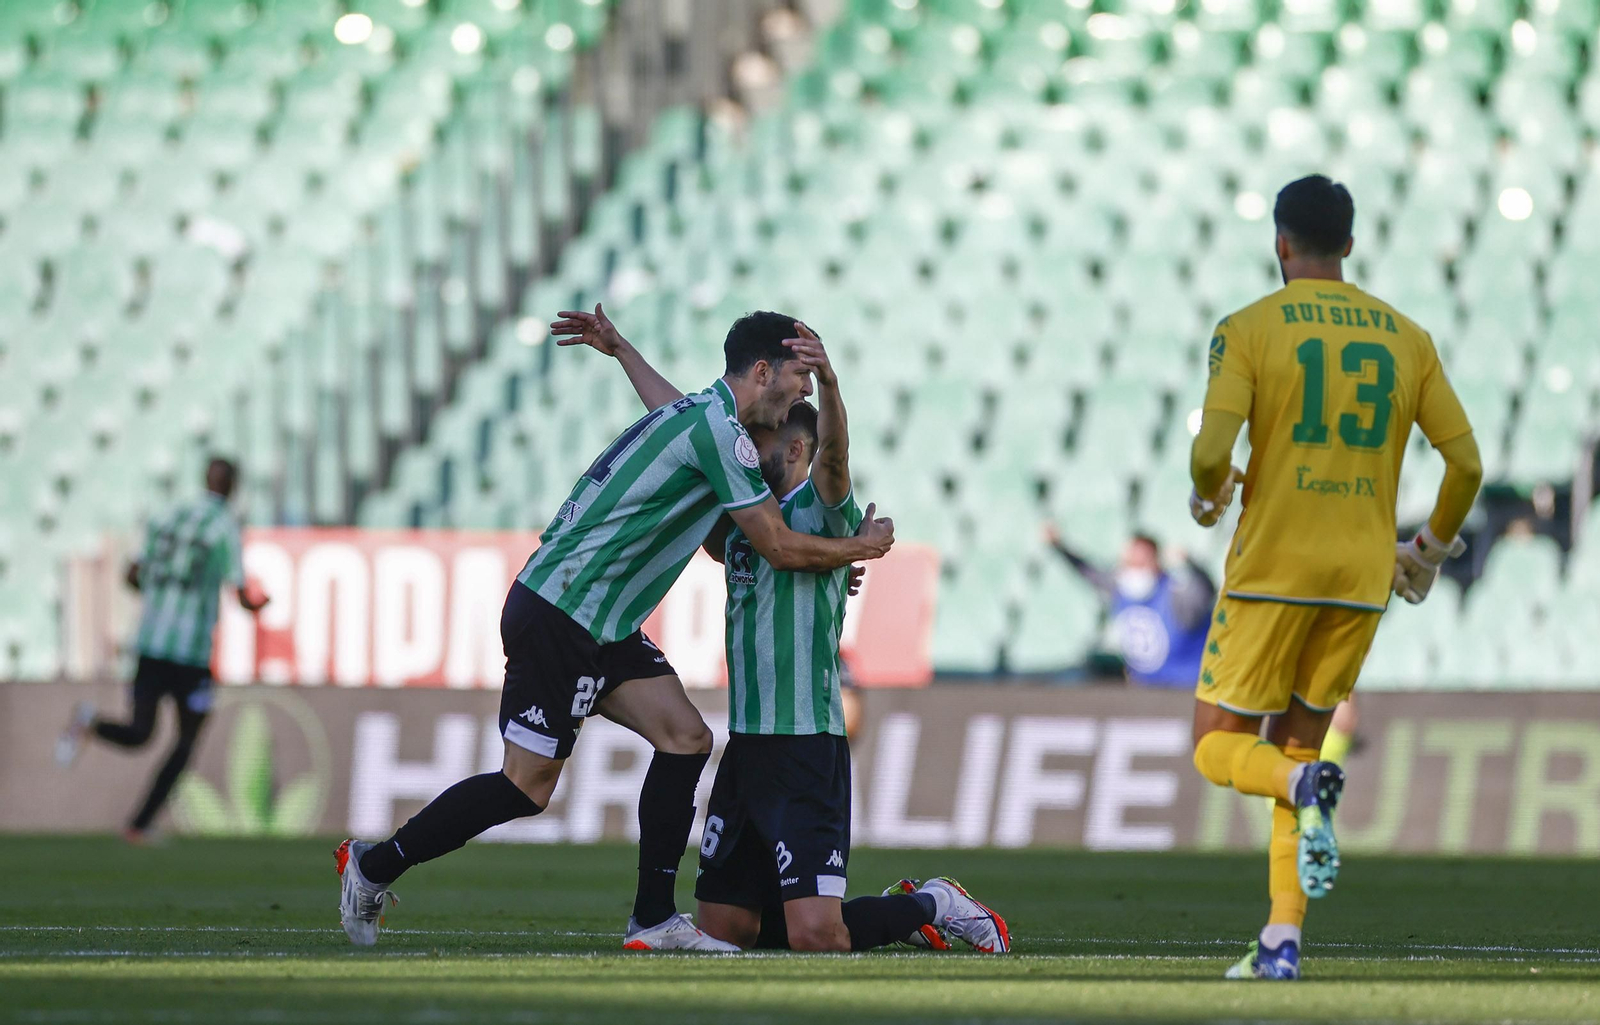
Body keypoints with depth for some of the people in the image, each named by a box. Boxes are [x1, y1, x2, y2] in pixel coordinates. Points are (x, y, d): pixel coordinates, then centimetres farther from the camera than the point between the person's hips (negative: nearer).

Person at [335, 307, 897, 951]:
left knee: (686, 738, 0)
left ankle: (654, 921, 1)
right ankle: (373, 867, 9)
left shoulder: (698, 414, 15)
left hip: (601, 629, 10)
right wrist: (860, 548, 4)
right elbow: (780, 547, -12)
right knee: (528, 786, -6)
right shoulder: (720, 431, -16)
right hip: (557, 619, -10)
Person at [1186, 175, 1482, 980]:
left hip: (1273, 567, -4)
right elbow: (1466, 463, 4)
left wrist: (1207, 497, 8)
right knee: (1297, 741, 15)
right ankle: (1282, 942, 5)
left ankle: (1306, 788, -27)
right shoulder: (1406, 338, 7)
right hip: (1361, 579, 4)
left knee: (1218, 747, 7)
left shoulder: (1249, 330, -4)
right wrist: (1430, 551, 21)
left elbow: (1212, 451, -15)